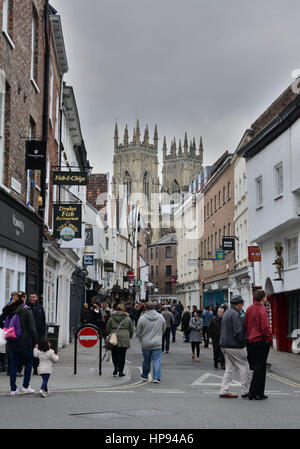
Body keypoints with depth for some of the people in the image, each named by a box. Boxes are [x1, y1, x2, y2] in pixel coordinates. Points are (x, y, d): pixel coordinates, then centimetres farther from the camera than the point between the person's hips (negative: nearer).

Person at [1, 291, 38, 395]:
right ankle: (26, 386, 14)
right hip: (25, 342, -4)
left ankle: (13, 389, 10)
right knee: (28, 363, 12)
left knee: (13, 365, 9)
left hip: (12, 343, 4)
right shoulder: (27, 310, -10)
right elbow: (32, 328, -10)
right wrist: (35, 342, -5)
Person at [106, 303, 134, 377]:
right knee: (122, 355, 5)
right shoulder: (127, 318, 1)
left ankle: (116, 367, -6)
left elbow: (107, 329, 6)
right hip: (124, 339, 0)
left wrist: (108, 336, 21)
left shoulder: (111, 318, 1)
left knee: (114, 354, 13)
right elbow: (131, 330, 7)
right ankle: (121, 371, 7)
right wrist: (129, 337, 23)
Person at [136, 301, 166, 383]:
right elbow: (164, 329, 13)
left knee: (146, 361, 14)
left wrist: (141, 340, 16)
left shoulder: (142, 318, -10)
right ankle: (157, 377, -6)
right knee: (157, 361, 2)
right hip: (157, 344, 0)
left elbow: (138, 333, -2)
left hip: (145, 344, 0)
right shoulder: (161, 317, -1)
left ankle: (144, 376, 30)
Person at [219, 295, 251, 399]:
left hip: (225, 345, 9)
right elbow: (238, 331, -22)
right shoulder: (235, 314, -16)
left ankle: (224, 391, 10)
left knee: (229, 368, 12)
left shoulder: (227, 313, 15)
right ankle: (245, 391, 6)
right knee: (244, 367, 2)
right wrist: (245, 340, -7)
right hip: (234, 346, -9)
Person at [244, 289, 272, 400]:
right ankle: (257, 393, 3)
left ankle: (252, 392, 16)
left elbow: (245, 325, 13)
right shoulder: (262, 310, -14)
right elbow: (265, 327, -20)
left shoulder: (249, 309, 8)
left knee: (254, 366, 13)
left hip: (250, 341, 7)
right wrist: (269, 338, -7)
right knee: (260, 367, 0)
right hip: (261, 341, -7)